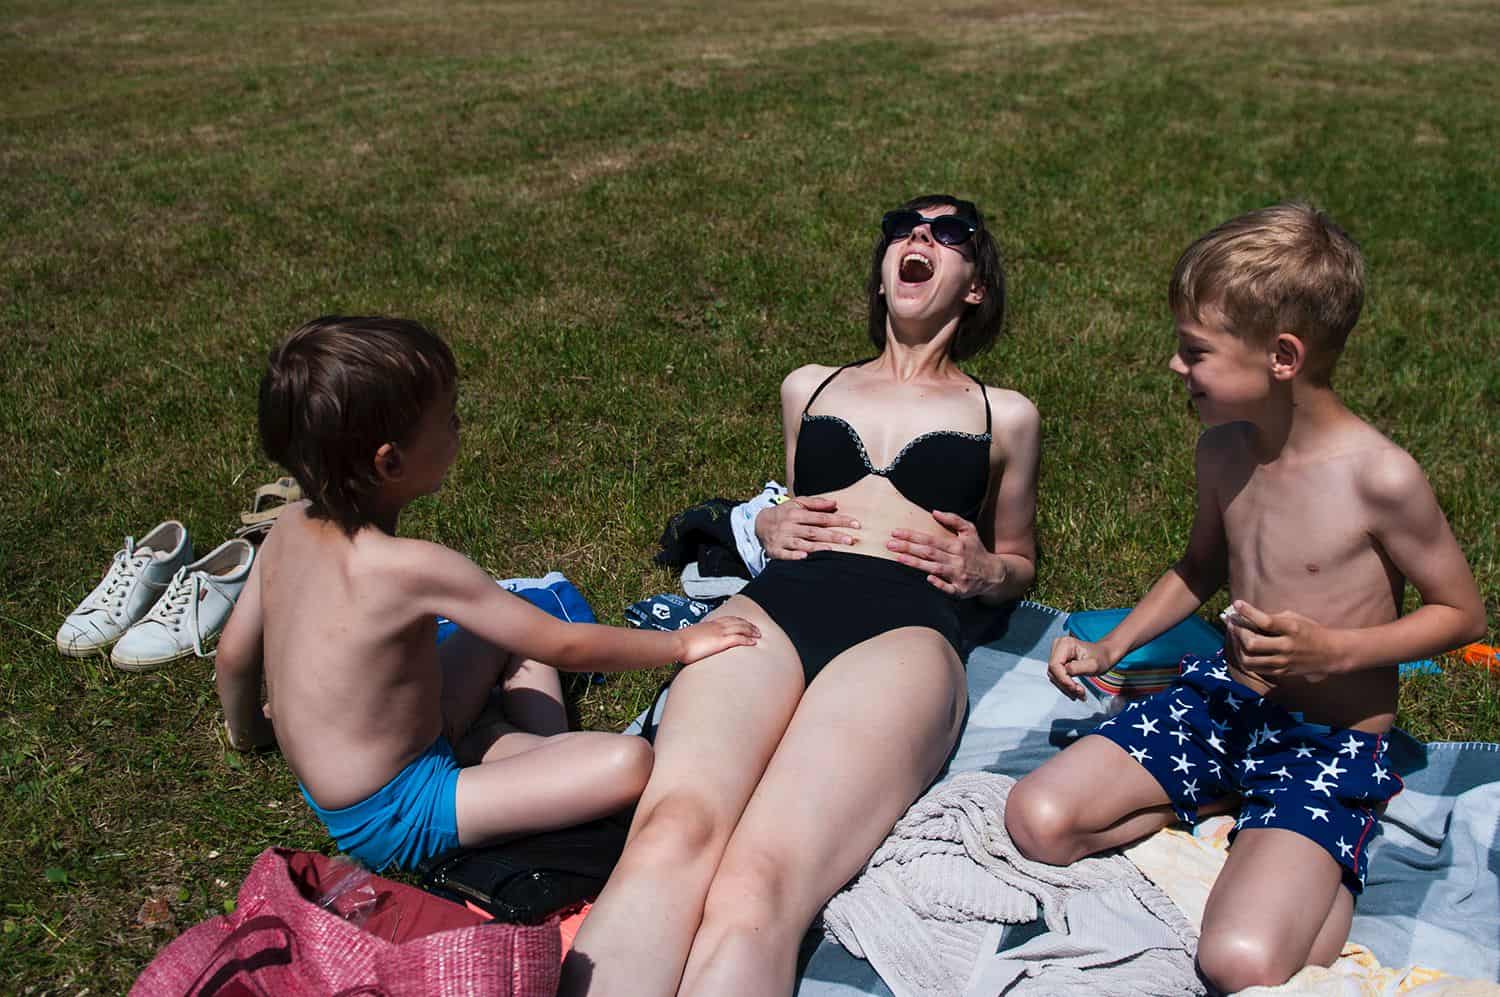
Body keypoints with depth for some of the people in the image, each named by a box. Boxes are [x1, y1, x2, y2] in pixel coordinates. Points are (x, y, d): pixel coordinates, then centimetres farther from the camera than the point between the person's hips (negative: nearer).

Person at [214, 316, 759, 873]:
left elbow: (233, 652, 10)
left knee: (512, 635, 21)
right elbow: (564, 646, -19)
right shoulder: (412, 567, -26)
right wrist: (681, 643, -6)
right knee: (629, 762, -26)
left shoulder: (290, 529, -3)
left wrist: (248, 729, 31)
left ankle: (549, 754, 3)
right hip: (395, 822, -9)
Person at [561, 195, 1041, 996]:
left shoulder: (1005, 416, 24)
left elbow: (1018, 563, 32)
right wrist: (769, 526, 15)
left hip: (904, 631, -2)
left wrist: (984, 571, 8)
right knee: (671, 831, -33)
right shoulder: (807, 388, 29)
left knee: (757, 886, -33)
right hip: (773, 607, 2)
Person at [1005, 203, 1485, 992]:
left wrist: (1334, 651, -23)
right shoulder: (1223, 447, -2)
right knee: (1037, 819, -12)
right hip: (1221, 701, 6)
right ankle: (1240, 820, 3)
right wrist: (1110, 647, 6)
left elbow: (1461, 612, -7)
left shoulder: (1380, 478, -21)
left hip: (1330, 741, -5)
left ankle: (1330, 877, 5)